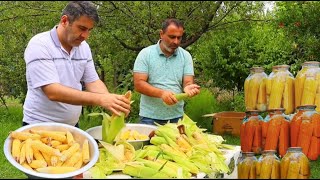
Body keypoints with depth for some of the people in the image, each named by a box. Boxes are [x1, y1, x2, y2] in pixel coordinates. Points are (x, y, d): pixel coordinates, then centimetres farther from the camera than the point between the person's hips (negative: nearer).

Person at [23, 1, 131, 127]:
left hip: (72, 126, 6)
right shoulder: (39, 45, -18)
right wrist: (100, 99, -34)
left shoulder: (84, 47, 2)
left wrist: (111, 101, -19)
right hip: (40, 127, -6)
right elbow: (53, 92, -27)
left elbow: (93, 82, 2)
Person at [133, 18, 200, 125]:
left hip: (176, 116, 2)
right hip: (150, 117, -2)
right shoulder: (146, 54, -5)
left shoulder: (186, 56, 3)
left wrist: (188, 88, -26)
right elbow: (138, 84, -11)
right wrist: (161, 93, -26)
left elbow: (187, 83, -2)